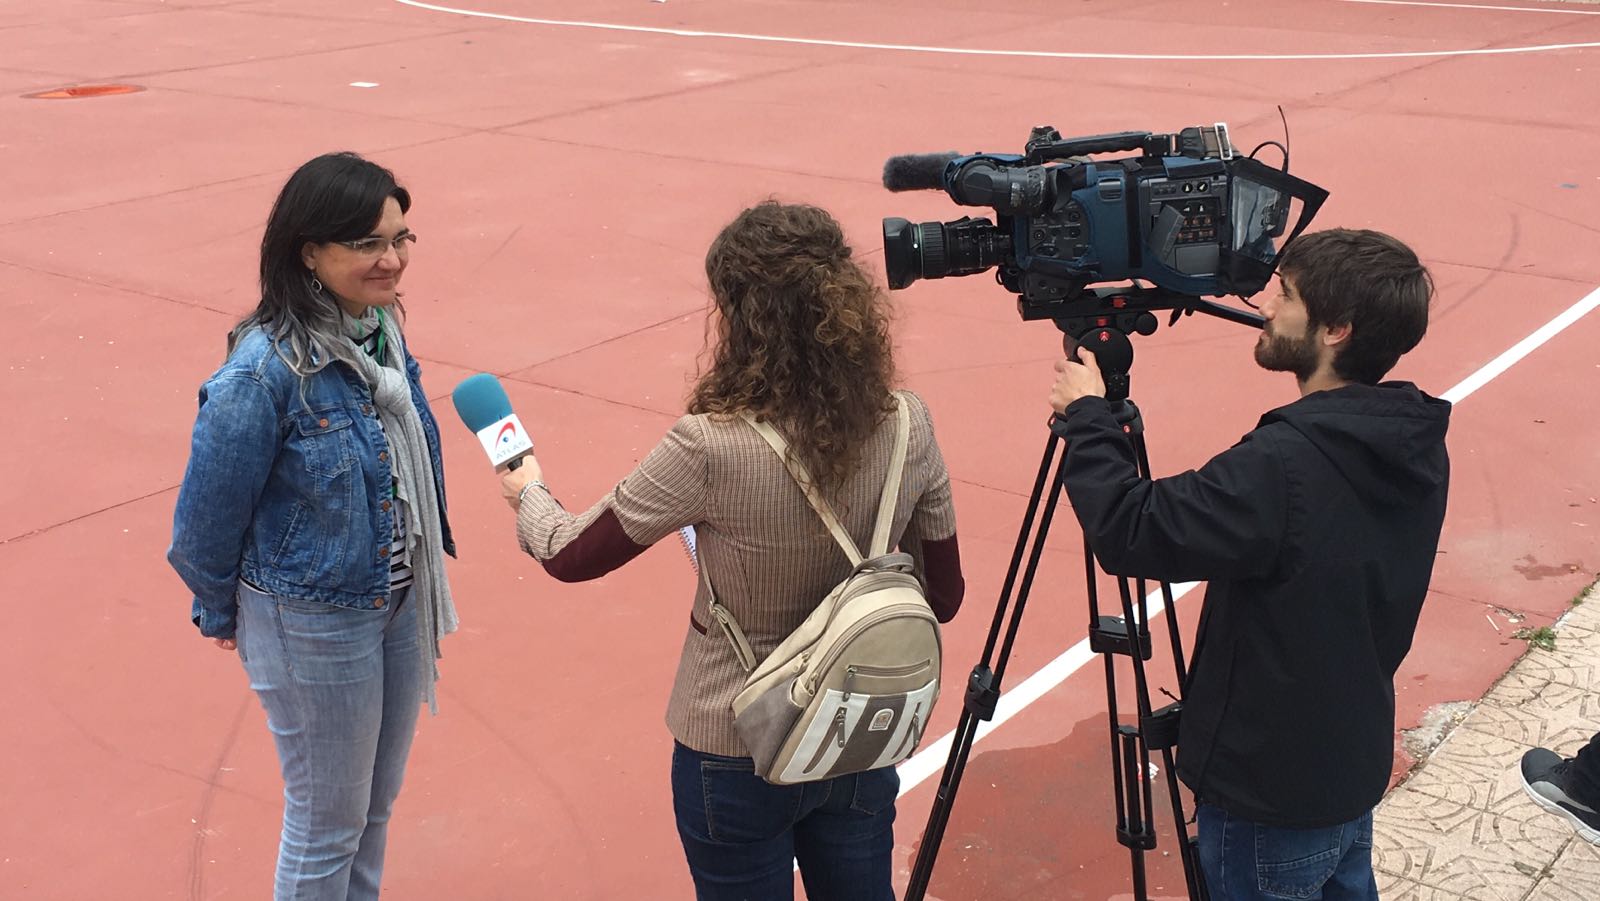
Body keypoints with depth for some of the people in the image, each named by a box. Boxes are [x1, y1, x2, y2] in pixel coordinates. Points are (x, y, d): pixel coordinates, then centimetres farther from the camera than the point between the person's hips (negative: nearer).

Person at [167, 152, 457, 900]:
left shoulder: (379, 327, -5)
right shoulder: (265, 371, -26)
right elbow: (208, 514, -15)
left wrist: (425, 571, 14)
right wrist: (220, 614, 0)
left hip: (401, 599, 7)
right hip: (312, 621, -6)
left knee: (376, 806, 23)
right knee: (327, 821, 13)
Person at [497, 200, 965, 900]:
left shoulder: (711, 451, -27)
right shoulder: (908, 428, -14)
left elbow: (568, 555, -12)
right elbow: (942, 597, -2)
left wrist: (529, 494, 9)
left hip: (735, 756, -4)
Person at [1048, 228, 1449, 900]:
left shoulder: (1285, 467, -33)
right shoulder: (1420, 449, -4)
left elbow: (1129, 532, -29)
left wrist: (1085, 415, -14)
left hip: (1270, 798, -7)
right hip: (1357, 765, 7)